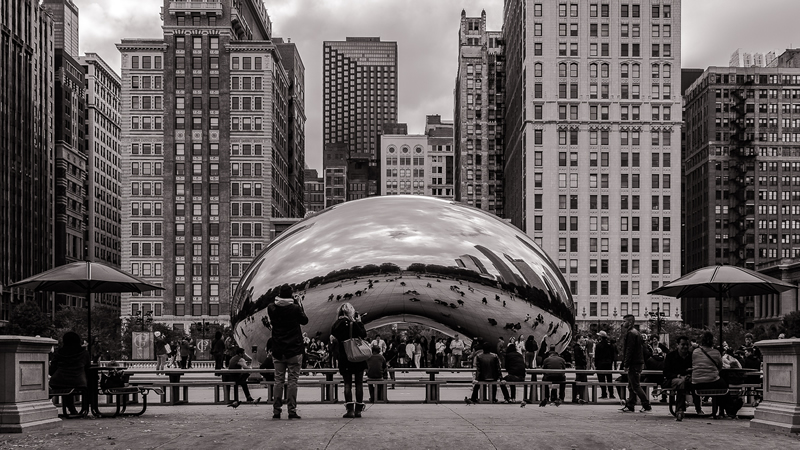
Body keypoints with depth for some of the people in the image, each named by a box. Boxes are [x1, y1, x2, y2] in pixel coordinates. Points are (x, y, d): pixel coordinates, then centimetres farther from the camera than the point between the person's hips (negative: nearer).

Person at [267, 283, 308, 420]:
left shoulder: (272, 308, -4)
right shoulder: (295, 308, -11)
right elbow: (305, 320, 6)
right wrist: (300, 305, 13)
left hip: (278, 351, 3)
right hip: (294, 350, -3)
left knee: (278, 380, 8)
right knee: (293, 380, 1)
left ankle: (276, 410, 7)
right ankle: (292, 411, -1)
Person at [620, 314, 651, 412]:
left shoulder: (631, 333, -14)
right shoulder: (636, 332, 18)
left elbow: (629, 350, -19)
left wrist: (626, 364, -17)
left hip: (633, 364, -10)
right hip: (638, 362, 10)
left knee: (635, 386, -7)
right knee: (631, 386, 12)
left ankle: (647, 405, -7)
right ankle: (630, 405, 15)